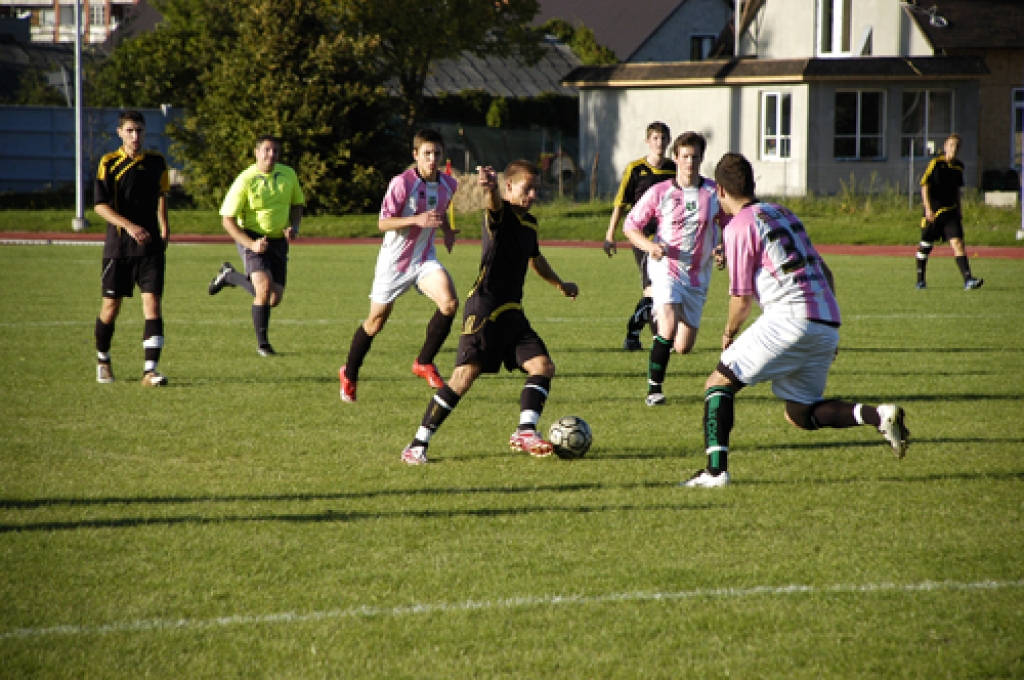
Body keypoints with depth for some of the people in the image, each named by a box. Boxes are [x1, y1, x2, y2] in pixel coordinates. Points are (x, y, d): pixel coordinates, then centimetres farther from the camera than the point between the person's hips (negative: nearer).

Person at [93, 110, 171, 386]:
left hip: (151, 245, 2)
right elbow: (100, 205, -9)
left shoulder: (157, 162, 7)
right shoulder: (109, 163, -3)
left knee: (152, 302, -10)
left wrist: (164, 227, 15)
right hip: (118, 246, -2)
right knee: (111, 305, 5)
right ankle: (103, 360, 29)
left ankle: (150, 370, -14)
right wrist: (130, 226, -21)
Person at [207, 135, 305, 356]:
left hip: (278, 241, 5)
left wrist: (294, 226, -4)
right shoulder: (245, 180, -14)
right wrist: (250, 244, -23)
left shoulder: (288, 175, 1)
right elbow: (227, 219, -13)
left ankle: (230, 276, 28)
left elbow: (297, 204, 18)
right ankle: (261, 342, -9)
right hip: (251, 238, -5)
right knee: (265, 285, -26)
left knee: (275, 298, 1)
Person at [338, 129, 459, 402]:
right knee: (376, 322, 8)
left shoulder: (448, 184, 0)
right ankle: (349, 374, 31)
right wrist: (417, 220, -33)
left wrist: (447, 230, 7)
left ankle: (424, 362, -4)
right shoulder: (402, 183, -19)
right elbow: (383, 223, -21)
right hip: (395, 261, -4)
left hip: (425, 259, 4)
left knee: (450, 303, -23)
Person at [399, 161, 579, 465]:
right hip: (484, 310, -8)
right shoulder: (501, 214, -8)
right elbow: (495, 202, -35)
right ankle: (418, 445, -4)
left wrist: (560, 284, 50)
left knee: (543, 366, -7)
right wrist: (490, 187, -59)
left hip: (512, 314, 8)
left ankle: (525, 431, -10)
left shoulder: (529, 222, 16)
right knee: (465, 376, -11)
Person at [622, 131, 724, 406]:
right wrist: (650, 245, -17)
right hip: (665, 268, -3)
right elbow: (630, 226, 3)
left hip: (697, 275, 3)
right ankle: (654, 388, -11)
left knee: (684, 347, 4)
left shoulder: (714, 192, 1)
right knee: (668, 329, -26)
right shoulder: (659, 192, -3)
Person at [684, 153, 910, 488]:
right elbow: (825, 274, 24)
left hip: (790, 319, -8)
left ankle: (716, 470, -9)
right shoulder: (782, 213, 22)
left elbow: (742, 299, -2)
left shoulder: (739, 226, -2)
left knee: (719, 383, 3)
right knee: (800, 414, 15)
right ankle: (878, 415, -6)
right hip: (828, 323, 8)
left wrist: (729, 333, 18)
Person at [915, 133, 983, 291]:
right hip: (933, 211, -4)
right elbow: (924, 185, -10)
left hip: (951, 211, 4)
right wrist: (928, 209, -17)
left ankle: (968, 280, -19)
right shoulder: (936, 163, -8)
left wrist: (959, 210, 21)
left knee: (957, 243, -10)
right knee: (926, 246, 7)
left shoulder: (958, 166, 8)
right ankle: (920, 280, 23)